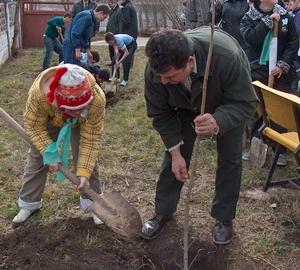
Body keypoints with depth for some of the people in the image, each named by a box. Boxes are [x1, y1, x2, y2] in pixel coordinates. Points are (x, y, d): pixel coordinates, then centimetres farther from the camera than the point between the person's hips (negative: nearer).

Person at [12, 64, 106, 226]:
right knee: (37, 158, 3)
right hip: (49, 120, 1)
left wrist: (84, 172, -33)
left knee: (87, 157, -6)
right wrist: (49, 152, -34)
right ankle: (28, 203, 20)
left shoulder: (97, 99, -43)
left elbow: (91, 139, -32)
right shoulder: (39, 92, -45)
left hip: (81, 123, 0)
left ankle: (93, 202, 13)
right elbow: (33, 125, -26)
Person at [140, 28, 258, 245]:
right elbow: (161, 114, -19)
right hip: (187, 105, 2)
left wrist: (217, 122, -56)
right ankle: (163, 212, 17)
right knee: (174, 157, -2)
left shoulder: (227, 57, -46)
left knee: (230, 158, -4)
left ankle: (224, 218, 15)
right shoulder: (156, 69, -35)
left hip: (228, 106, -2)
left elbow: (246, 103, -35)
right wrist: (176, 153, -19)